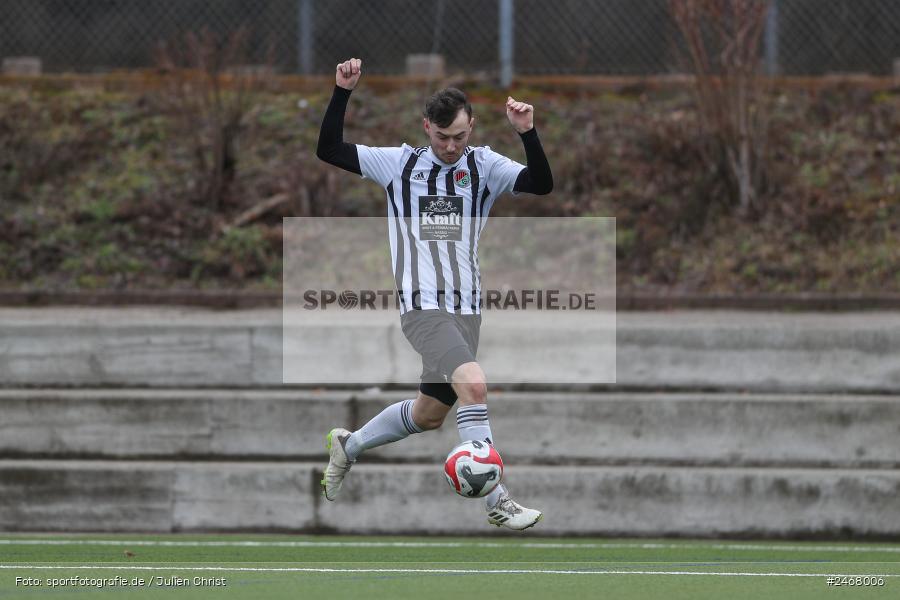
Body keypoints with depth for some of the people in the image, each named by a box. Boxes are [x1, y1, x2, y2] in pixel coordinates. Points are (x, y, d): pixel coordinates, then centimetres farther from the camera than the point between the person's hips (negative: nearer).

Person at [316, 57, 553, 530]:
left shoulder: (484, 166, 5)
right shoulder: (400, 164, 4)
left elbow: (541, 184, -9)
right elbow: (329, 151, 4)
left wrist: (527, 133, -24)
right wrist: (342, 92, -7)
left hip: (467, 309, 4)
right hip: (422, 307, -4)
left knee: (430, 413, 15)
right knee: (473, 383, -26)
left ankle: (347, 447, 41)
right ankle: (497, 501, -25)